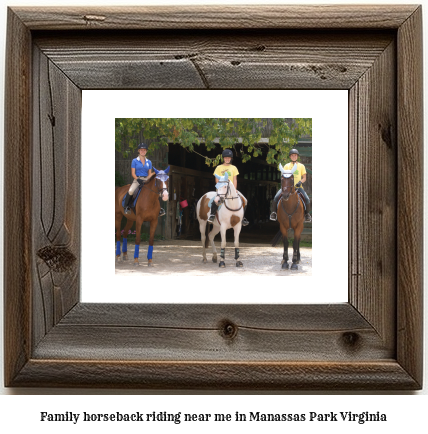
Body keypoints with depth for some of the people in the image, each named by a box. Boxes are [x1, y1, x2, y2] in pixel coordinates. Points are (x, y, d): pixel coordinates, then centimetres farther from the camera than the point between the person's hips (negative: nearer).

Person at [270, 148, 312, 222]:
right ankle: (273, 212, -5)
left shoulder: (301, 166, 10)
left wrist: (300, 182, -13)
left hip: (298, 186, 0)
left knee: (307, 199, -23)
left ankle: (307, 214, -1)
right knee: (276, 197, -22)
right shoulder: (286, 166, 12)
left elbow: (304, 178, 9)